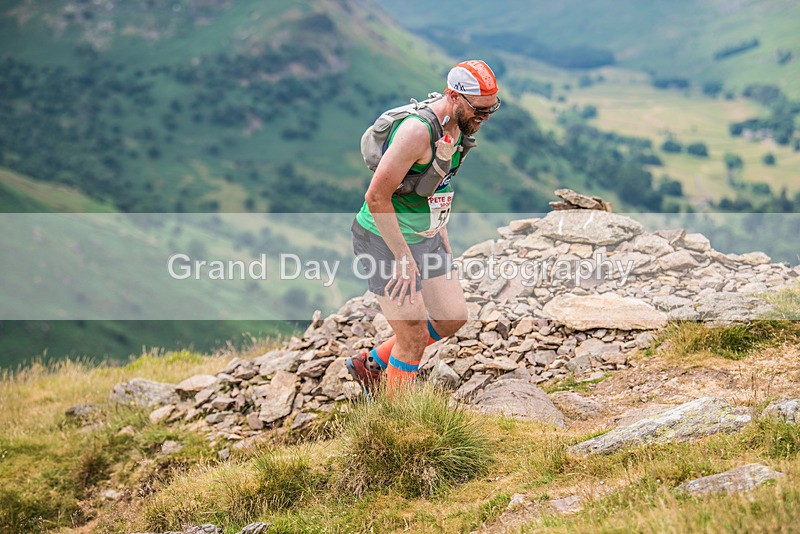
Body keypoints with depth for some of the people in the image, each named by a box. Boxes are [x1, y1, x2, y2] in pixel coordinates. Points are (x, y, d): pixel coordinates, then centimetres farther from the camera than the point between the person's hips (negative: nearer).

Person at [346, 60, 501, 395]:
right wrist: (403, 258, -23)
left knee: (454, 318, 13)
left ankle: (372, 364, 28)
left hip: (424, 238, 9)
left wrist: (442, 237, 14)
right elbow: (377, 196, -26)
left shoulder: (458, 127, 2)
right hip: (385, 241, -9)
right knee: (414, 339, -4)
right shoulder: (418, 130, -27)